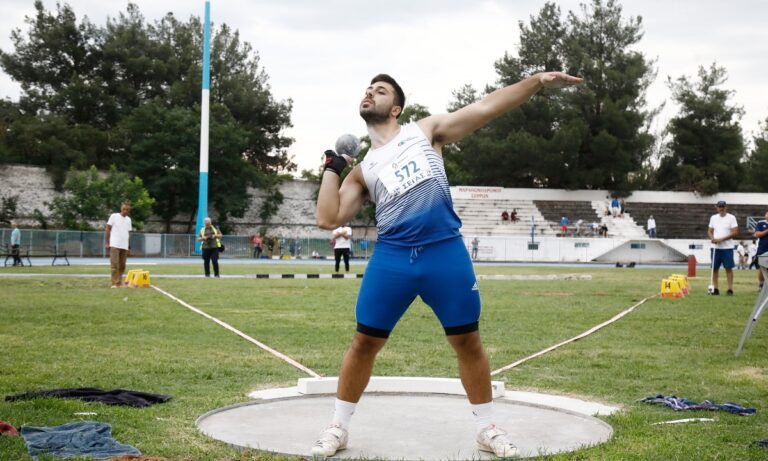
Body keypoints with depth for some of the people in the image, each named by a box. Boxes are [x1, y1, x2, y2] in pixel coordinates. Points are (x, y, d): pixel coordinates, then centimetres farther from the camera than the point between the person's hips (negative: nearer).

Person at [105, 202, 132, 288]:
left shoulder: (128, 219, 15)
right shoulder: (114, 216, 1)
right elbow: (108, 229, 1)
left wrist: (129, 246, 15)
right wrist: (107, 243, -5)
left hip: (124, 246, 5)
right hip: (114, 245, -5)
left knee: (122, 265, 4)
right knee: (114, 265, -9)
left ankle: (119, 282, 11)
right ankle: (115, 283, -8)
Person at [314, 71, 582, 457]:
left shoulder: (426, 131, 13)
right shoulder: (362, 169, 18)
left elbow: (485, 108, 5)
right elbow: (328, 218, 10)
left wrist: (537, 81, -2)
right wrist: (332, 167, 11)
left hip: (445, 252, -1)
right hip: (391, 258, 2)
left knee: (467, 341, 5)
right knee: (364, 341, 2)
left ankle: (486, 428, 20)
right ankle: (338, 427, 18)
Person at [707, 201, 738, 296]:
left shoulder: (731, 217, -2)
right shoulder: (713, 217, 10)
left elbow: (735, 232, -8)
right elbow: (709, 231, 14)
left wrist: (722, 239, -16)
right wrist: (712, 238, -9)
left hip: (727, 247, -4)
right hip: (715, 247, 4)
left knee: (729, 268, -4)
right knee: (715, 268, 4)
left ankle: (730, 289, -1)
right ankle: (715, 288, 10)